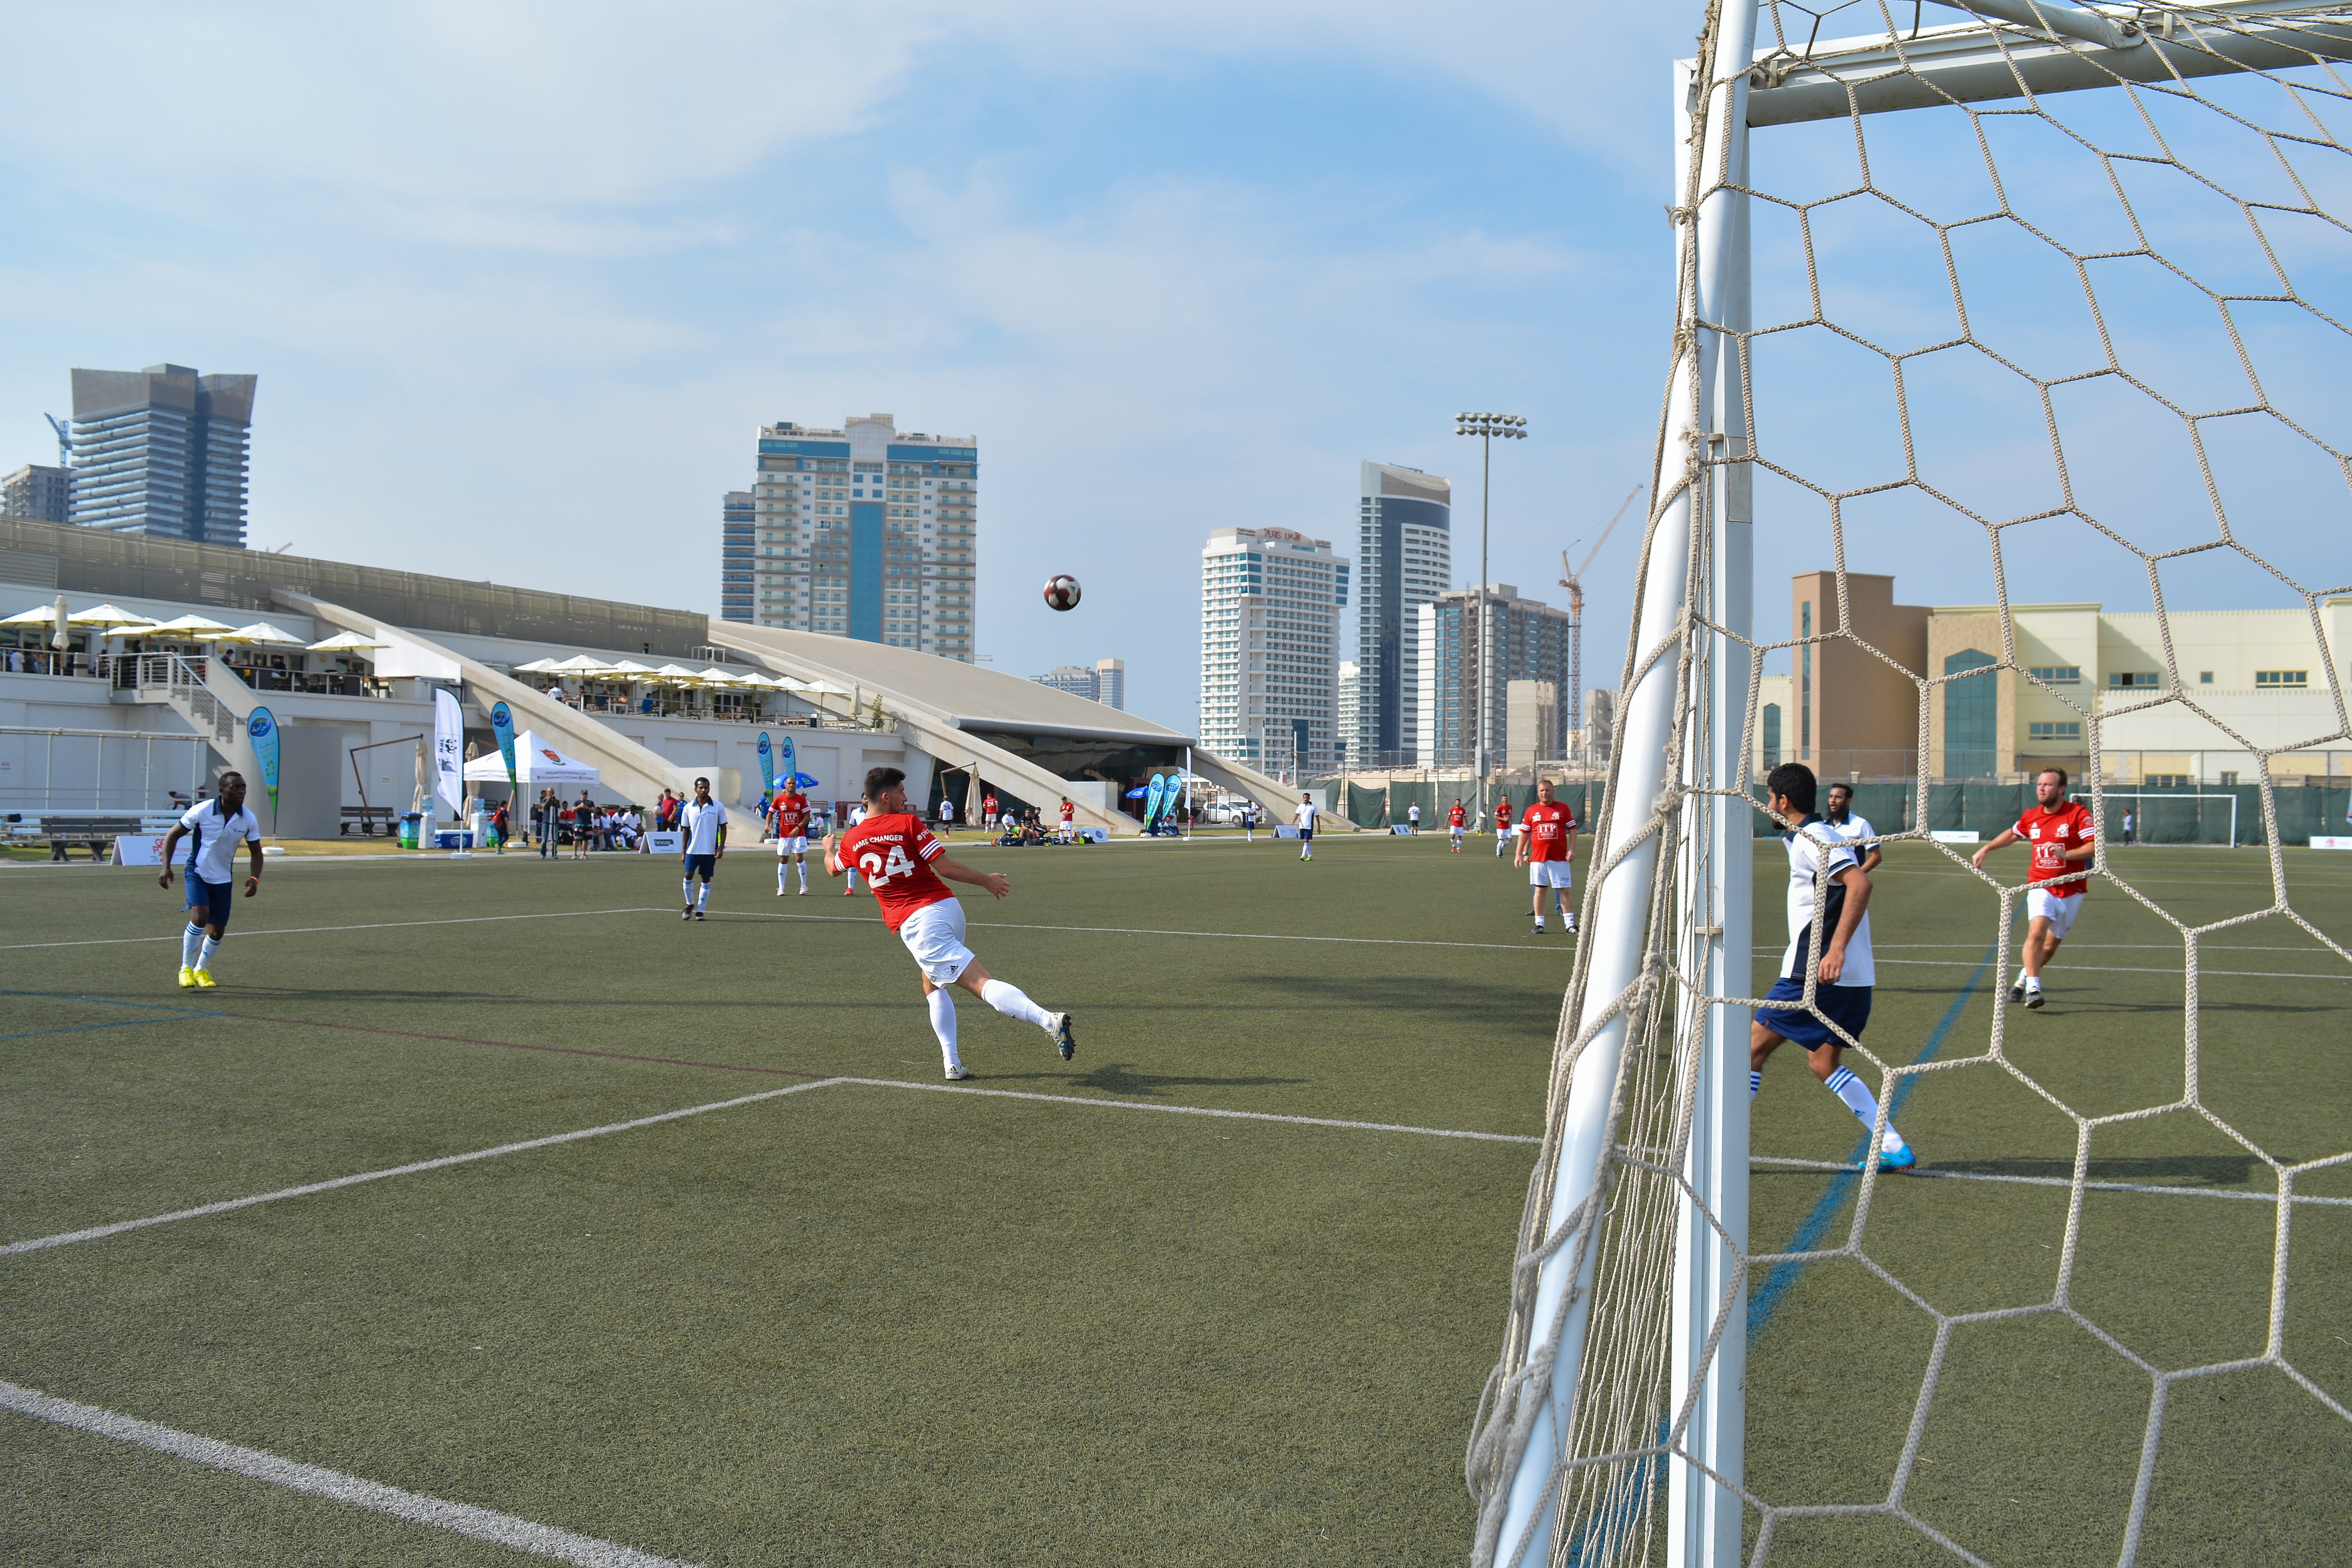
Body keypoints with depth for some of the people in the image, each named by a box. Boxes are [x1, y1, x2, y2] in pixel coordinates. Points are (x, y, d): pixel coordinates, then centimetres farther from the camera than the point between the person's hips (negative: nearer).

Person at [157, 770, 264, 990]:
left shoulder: (249, 819, -6)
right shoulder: (202, 810, -15)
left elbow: (256, 852, 5)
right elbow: (173, 835, -5)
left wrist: (254, 878, -12)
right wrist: (166, 867, -15)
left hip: (224, 879, 4)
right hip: (198, 873, -4)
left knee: (217, 933, 6)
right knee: (200, 918, -24)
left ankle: (202, 970, 32)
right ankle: (186, 968, -6)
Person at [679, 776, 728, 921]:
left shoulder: (718, 807, -1)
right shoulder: (689, 808, 3)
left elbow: (723, 828, 3)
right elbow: (686, 830, 9)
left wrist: (721, 847, -6)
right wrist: (684, 851, 8)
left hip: (710, 851, -1)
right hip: (692, 850, 1)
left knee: (706, 880, 4)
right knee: (688, 877, -8)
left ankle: (700, 911, 11)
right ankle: (690, 904, 14)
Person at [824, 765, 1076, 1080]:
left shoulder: (851, 841, 8)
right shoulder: (908, 823, 1)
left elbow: (834, 868, 32)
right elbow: (946, 867, -6)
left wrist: (829, 847, 55)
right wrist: (987, 880, 7)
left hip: (915, 924, -2)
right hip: (948, 908, 2)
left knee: (981, 983, -14)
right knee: (932, 985, 26)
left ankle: (1050, 1021, -35)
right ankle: (951, 1062, 14)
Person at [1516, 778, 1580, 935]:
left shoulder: (1563, 808, 4)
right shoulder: (1532, 810, 7)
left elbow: (1572, 830, 5)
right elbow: (1524, 833, 11)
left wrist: (1572, 850, -5)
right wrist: (1520, 853, 6)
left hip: (1560, 858, -1)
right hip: (1538, 858, 1)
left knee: (1564, 890, 0)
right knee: (1539, 890, 4)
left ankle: (1569, 924, 5)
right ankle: (1539, 924, 10)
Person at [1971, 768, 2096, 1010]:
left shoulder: (2078, 813, -9)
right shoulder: (2031, 816, 5)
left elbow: (2096, 846, -18)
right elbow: (2012, 835, 26)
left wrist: (2066, 854, -31)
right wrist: (1986, 849, 25)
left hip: (2071, 891, -1)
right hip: (2040, 887, 1)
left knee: (2050, 946, 9)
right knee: (2037, 932, -23)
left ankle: (2024, 980, 32)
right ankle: (2033, 988, -21)